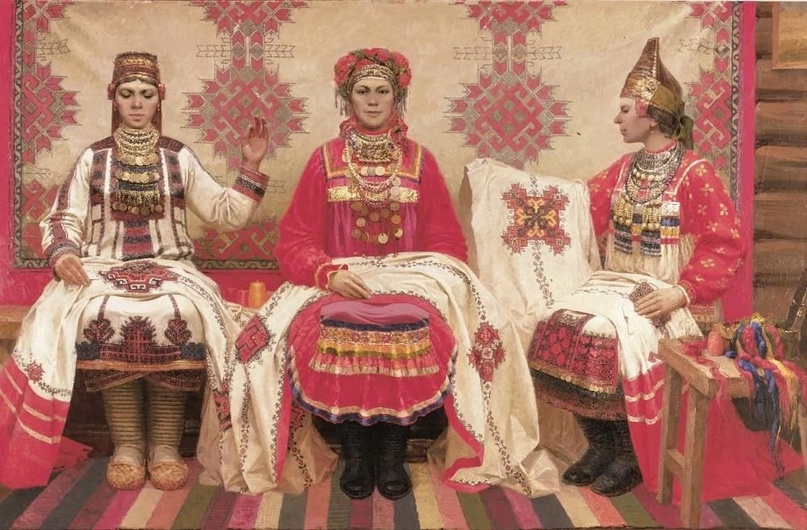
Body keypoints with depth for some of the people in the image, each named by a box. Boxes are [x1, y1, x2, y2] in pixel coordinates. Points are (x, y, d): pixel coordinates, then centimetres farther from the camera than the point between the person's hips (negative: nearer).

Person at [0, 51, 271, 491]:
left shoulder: (179, 157, 12)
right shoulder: (92, 158, 12)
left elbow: (227, 214, 10)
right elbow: (63, 219, 8)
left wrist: (250, 166, 0)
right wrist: (62, 253, -13)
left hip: (169, 267, 0)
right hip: (103, 268, 0)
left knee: (183, 316, -35)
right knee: (102, 318, -36)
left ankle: (165, 443, -25)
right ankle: (126, 443, -25)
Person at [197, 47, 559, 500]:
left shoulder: (420, 160, 11)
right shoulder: (324, 160, 9)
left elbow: (446, 241, 9)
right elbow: (296, 241, 4)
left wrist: (415, 278, -10)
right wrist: (330, 274, -16)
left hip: (410, 280, 0)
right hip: (338, 282, 0)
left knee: (412, 329, -34)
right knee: (334, 332, -34)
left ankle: (392, 450, -17)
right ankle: (354, 449, -16)